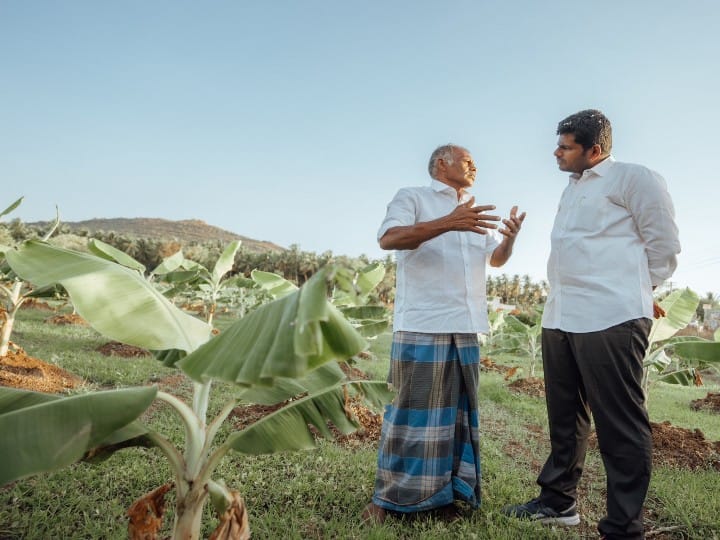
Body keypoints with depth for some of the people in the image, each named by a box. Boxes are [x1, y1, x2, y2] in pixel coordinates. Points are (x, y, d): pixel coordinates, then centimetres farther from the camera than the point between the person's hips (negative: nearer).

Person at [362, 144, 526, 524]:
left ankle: (443, 494, 21)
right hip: (423, 323, -6)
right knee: (414, 409, -3)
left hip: (466, 326, 7)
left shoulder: (476, 213, 24)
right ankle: (387, 497, 9)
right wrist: (448, 223, -26)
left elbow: (497, 258, 18)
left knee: (458, 411, 9)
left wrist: (510, 237, -5)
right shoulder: (412, 197, 3)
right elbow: (388, 238, -14)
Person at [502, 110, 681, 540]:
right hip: (560, 318, 9)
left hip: (610, 318, -8)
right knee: (565, 417, 15)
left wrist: (634, 292, 7)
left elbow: (663, 243, -2)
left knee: (620, 424, -1)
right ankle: (559, 501, 29)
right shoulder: (573, 190, 23)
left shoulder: (633, 178, -1)